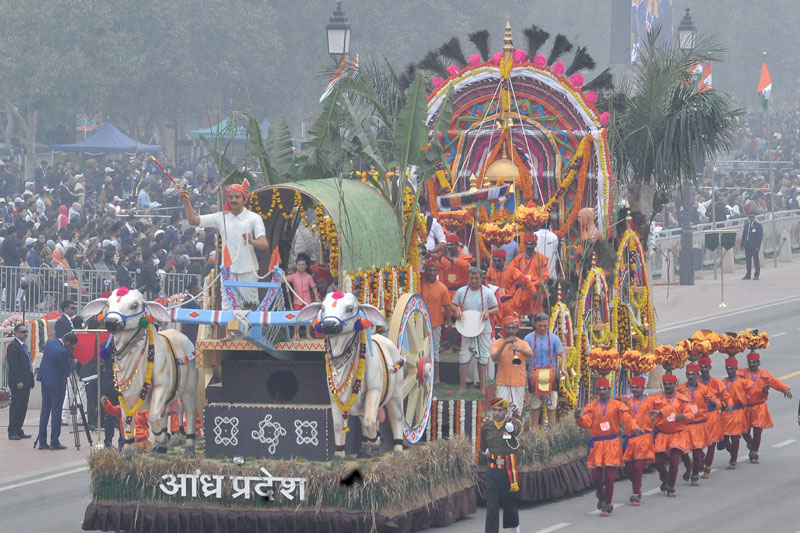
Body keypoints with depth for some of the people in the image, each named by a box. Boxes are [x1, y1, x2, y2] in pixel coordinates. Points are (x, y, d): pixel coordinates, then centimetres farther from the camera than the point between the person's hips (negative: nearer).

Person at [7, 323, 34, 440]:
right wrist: (18, 381, -22)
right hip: (18, 383, -9)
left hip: (25, 382, 9)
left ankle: (18, 430, 13)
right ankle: (12, 432, -7)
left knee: (23, 407, 9)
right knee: (16, 407, -8)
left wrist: (30, 381, 17)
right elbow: (13, 365, -17)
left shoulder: (24, 346, 20)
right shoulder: (13, 346, -10)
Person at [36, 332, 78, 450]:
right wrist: (72, 363, 6)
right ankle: (54, 442, -1)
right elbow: (67, 369, -15)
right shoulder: (62, 351, -23)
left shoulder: (49, 343, 0)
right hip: (57, 383, -8)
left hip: (45, 381, 8)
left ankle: (42, 442, 12)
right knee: (56, 412, -1)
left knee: (45, 410, 11)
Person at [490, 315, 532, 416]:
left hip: (518, 382, 0)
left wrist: (519, 349, -38)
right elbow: (494, 358, -14)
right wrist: (504, 343, -22)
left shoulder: (523, 343, 4)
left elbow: (530, 355, -17)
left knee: (517, 412, 0)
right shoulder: (497, 343, 3)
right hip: (503, 383, 0)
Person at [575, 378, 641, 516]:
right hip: (596, 444, 2)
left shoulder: (617, 405, 3)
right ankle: (601, 496, 31)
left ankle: (607, 504, 7)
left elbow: (627, 418, -6)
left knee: (610, 477, -5)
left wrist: (634, 427, -26)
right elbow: (587, 423, -3)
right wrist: (579, 417, -24)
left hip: (612, 445, -2)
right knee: (596, 476, 1)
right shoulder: (592, 407, 7)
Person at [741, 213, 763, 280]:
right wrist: (742, 244, 8)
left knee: (756, 259, -2)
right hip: (747, 245, 5)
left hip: (754, 245, -5)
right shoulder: (746, 224, 12)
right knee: (748, 260, 7)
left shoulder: (758, 225, -5)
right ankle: (748, 275, 12)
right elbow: (744, 235, 15)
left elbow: (760, 236, -8)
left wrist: (758, 246, -14)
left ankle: (756, 275, 3)